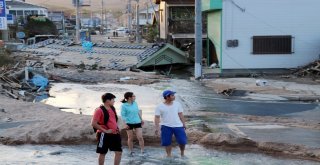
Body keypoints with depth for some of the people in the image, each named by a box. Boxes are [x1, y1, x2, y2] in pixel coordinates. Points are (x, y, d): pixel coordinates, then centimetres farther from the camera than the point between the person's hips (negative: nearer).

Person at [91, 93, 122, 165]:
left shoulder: (112, 108, 9)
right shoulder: (99, 110, -14)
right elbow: (93, 123, -20)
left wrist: (116, 128, 12)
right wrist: (105, 130, -19)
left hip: (115, 134, 7)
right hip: (104, 135, -7)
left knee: (119, 152, 3)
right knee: (102, 153, 5)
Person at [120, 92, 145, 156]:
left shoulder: (135, 103, 5)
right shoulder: (124, 105, -10)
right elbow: (123, 115, -9)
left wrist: (141, 119, 22)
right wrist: (125, 124, -17)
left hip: (137, 122, 3)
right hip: (129, 123, -3)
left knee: (140, 137, -4)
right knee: (130, 138, 8)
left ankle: (143, 151, 5)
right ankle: (131, 152, 22)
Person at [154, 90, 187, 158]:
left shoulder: (177, 104, 3)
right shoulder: (160, 107, -5)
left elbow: (180, 114, 9)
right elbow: (157, 117, -6)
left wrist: (184, 124, 7)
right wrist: (157, 128, -14)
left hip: (178, 126, 2)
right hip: (166, 126, -2)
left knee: (182, 141, 0)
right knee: (167, 142, 0)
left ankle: (182, 153, 25)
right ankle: (169, 155, 17)